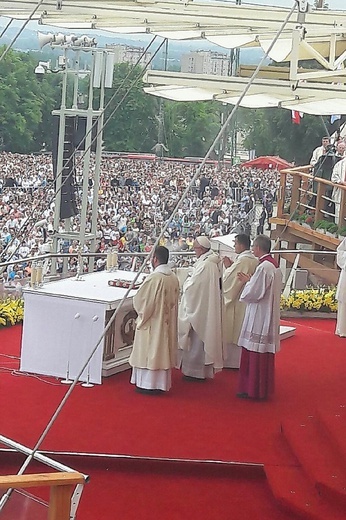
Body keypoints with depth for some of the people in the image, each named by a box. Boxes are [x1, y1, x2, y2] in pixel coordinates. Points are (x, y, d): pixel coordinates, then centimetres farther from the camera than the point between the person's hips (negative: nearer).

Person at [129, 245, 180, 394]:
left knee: (150, 351, 1)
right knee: (163, 351, 14)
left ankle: (148, 384, 5)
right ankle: (162, 382, 20)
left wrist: (141, 313, 4)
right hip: (167, 322, 7)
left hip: (152, 322, -7)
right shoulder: (174, 278, 1)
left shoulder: (154, 278, -22)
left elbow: (140, 300, -16)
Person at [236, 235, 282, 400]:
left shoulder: (263, 267, -20)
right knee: (264, 353, 15)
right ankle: (263, 387, 23)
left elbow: (254, 293, -20)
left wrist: (247, 281, -3)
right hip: (268, 315, 10)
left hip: (259, 316, -10)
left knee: (255, 352, -2)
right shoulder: (274, 266, 10)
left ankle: (253, 389, 3)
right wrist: (250, 281, 8)